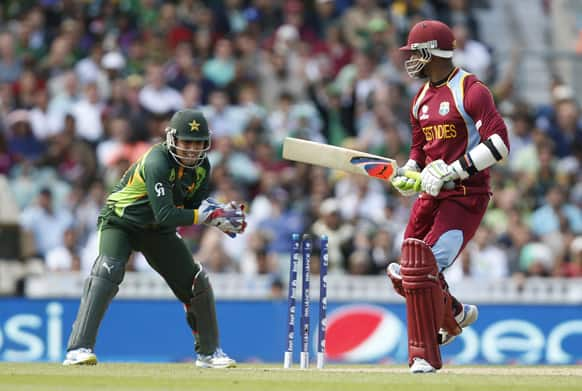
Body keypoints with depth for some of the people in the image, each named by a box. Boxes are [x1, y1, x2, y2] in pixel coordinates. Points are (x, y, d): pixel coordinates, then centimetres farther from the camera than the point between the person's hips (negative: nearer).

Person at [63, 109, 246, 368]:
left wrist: (220, 216, -21)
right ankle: (78, 349, -34)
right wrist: (206, 216, -37)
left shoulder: (201, 167, -6)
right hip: (121, 222, -7)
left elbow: (195, 208, -2)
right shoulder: (157, 163, -30)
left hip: (157, 231, 7)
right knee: (108, 270, -30)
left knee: (197, 282, 4)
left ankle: (208, 352, 23)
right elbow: (166, 215, -36)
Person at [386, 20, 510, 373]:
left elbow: (499, 144, -20)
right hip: (431, 195, 8)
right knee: (404, 274, 8)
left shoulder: (471, 91, -11)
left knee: (424, 269, -19)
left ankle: (426, 356, -11)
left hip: (467, 195, -8)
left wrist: (451, 171, -23)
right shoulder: (421, 99, 14)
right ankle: (456, 315, 35)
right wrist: (408, 175, 5)